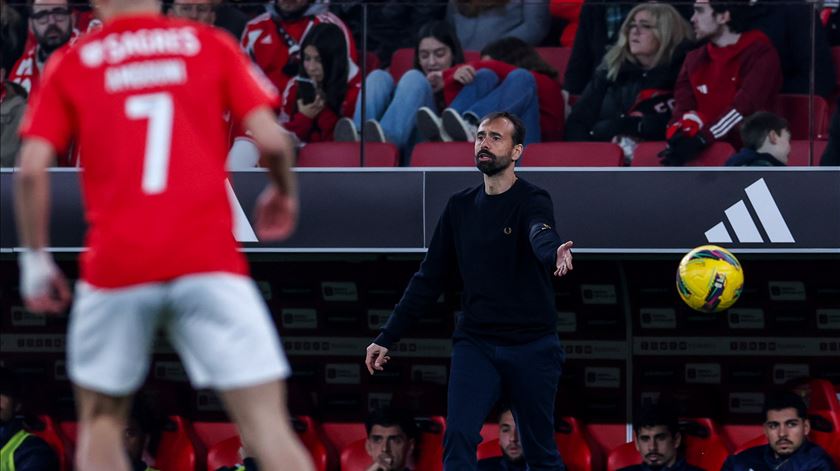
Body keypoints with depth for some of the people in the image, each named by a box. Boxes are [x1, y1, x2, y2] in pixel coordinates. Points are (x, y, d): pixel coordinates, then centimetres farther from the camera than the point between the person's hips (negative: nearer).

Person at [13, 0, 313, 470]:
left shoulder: (69, 65, 9)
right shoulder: (213, 45, 8)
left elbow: (32, 169, -1)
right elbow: (272, 139, 0)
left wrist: (35, 259, 10)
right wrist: (284, 193, 20)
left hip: (115, 266, 1)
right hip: (209, 256, -1)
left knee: (101, 421, 18)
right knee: (269, 425, -4)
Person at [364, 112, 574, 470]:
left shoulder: (532, 201, -5)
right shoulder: (460, 208, 10)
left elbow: (541, 235, -30)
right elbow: (429, 279, 16)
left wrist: (555, 253, -55)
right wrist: (387, 338, 12)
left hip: (531, 347, -3)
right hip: (474, 343, 3)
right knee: (458, 437, -16)